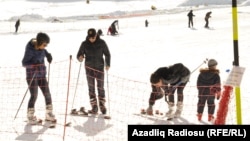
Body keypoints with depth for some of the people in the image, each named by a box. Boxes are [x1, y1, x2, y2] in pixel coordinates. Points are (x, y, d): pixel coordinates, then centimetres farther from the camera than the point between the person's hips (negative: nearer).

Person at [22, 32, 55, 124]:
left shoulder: (40, 47, -1)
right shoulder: (30, 50, -20)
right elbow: (24, 63, -18)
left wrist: (48, 55, 3)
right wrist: (33, 64, -34)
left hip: (41, 74, 7)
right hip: (32, 75, -6)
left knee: (47, 94, 5)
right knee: (34, 95, -8)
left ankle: (49, 114, 19)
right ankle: (30, 116, 9)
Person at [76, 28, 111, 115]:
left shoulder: (101, 43, -3)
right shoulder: (84, 44, -3)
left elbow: (107, 54, 6)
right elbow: (79, 55, -2)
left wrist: (107, 64, -5)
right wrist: (80, 58, -25)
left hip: (100, 68, -1)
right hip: (89, 68, 1)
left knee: (100, 87, 3)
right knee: (91, 88, 4)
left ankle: (102, 105, 18)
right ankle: (94, 107, 11)